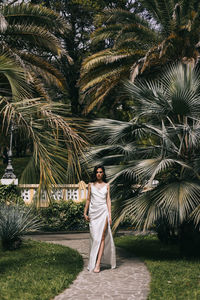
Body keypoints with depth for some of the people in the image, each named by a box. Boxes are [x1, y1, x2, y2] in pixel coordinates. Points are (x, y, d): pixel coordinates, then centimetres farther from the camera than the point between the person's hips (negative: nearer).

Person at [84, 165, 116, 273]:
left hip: (103, 211, -1)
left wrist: (110, 215, 0)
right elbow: (88, 199, 13)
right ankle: (92, 262, 11)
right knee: (94, 237, 1)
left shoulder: (106, 185, 9)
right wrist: (85, 213, 8)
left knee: (101, 237, -10)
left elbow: (108, 200, 7)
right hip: (93, 212, 1)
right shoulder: (91, 185, 10)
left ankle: (97, 263, -13)